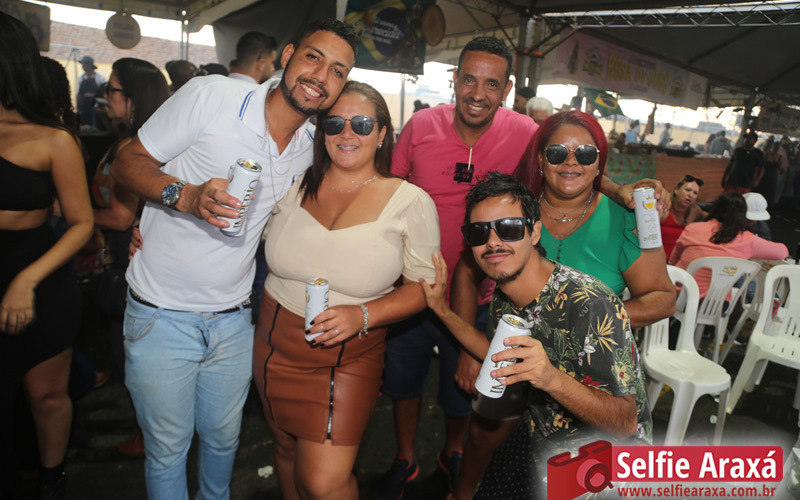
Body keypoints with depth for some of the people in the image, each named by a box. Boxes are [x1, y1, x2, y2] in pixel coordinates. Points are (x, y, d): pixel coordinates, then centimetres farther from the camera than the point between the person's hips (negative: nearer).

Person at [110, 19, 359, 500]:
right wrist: (186, 195, -27)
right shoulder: (210, 96, -14)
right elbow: (128, 161, -10)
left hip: (233, 318, 4)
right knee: (168, 447, 12)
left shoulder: (311, 145, 2)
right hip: (161, 315, -4)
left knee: (224, 437, 22)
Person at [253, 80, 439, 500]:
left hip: (348, 356, -3)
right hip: (275, 344, 4)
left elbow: (423, 285, -6)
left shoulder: (411, 203, -10)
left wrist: (363, 315, -21)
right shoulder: (295, 185, -2)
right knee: (287, 450, 21)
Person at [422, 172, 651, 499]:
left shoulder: (590, 305, -28)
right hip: (542, 442, 7)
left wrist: (553, 379, -44)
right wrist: (443, 312, 0)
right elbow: (505, 365, 9)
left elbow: (626, 423, -26)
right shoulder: (502, 299, -7)